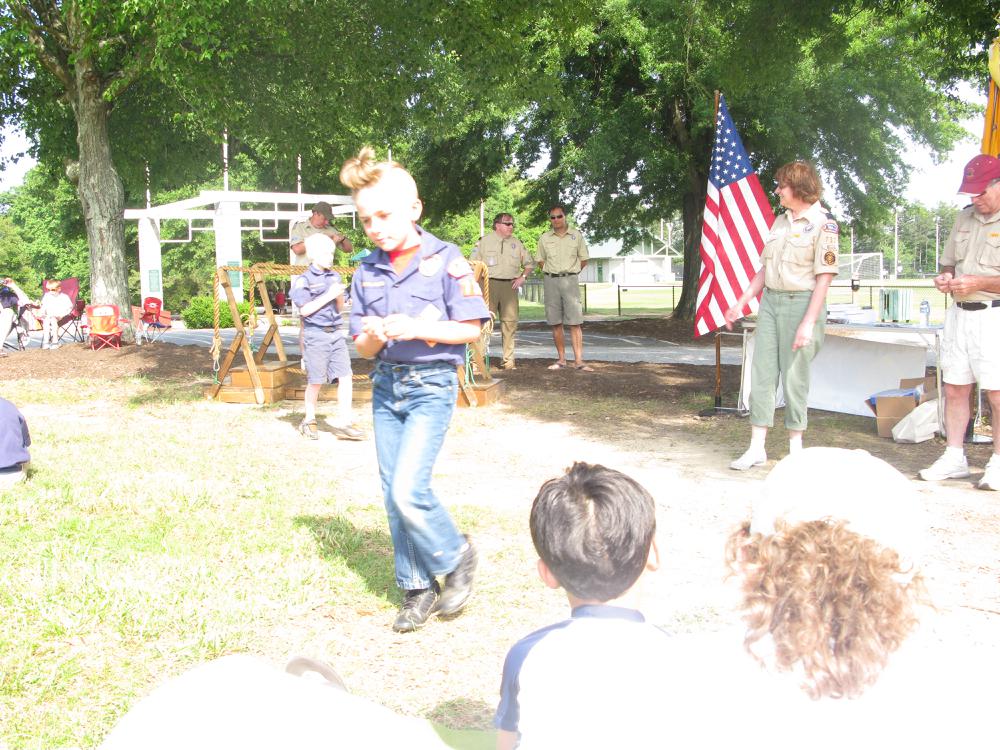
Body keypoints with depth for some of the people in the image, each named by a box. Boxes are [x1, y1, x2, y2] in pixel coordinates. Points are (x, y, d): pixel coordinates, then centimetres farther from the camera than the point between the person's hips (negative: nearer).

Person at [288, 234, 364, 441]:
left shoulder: (335, 276, 13)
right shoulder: (304, 280, -5)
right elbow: (305, 309, -13)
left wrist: (340, 296, -2)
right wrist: (328, 295, -14)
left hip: (336, 333, 5)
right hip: (315, 335, -5)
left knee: (345, 376, -4)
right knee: (316, 381, 3)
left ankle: (343, 423, 0)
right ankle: (309, 421, 21)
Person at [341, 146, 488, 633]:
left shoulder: (445, 261, -8)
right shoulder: (367, 272, 6)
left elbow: (471, 329, -8)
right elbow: (363, 347, 9)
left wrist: (416, 328, -20)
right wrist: (373, 336, -14)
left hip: (431, 385, -5)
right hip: (385, 385, 6)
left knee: (408, 490, -15)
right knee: (393, 495, 7)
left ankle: (456, 557, 12)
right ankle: (417, 588, 21)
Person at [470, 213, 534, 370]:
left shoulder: (517, 243, 15)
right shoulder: (484, 242, 6)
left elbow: (528, 264, 22)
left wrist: (522, 277, 5)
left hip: (510, 285, 3)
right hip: (490, 284, -3)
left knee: (510, 321, 1)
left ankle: (508, 359, 6)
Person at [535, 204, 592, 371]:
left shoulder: (576, 236, 4)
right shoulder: (544, 238, 7)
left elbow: (583, 260, 11)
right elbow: (540, 260, 17)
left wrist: (570, 272, 10)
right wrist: (551, 273, 9)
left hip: (570, 280, -2)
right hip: (550, 281, 2)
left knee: (575, 322, -8)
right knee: (555, 323, 3)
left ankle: (578, 361, -10)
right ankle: (561, 359, 11)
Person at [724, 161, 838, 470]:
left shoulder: (823, 224, -7)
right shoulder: (781, 221, 14)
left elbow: (824, 277, -12)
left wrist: (809, 322, -17)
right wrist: (740, 304, 17)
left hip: (801, 303, -7)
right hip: (770, 301, 7)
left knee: (794, 375, 0)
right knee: (762, 372, 3)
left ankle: (795, 446, 14)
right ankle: (757, 447, 7)